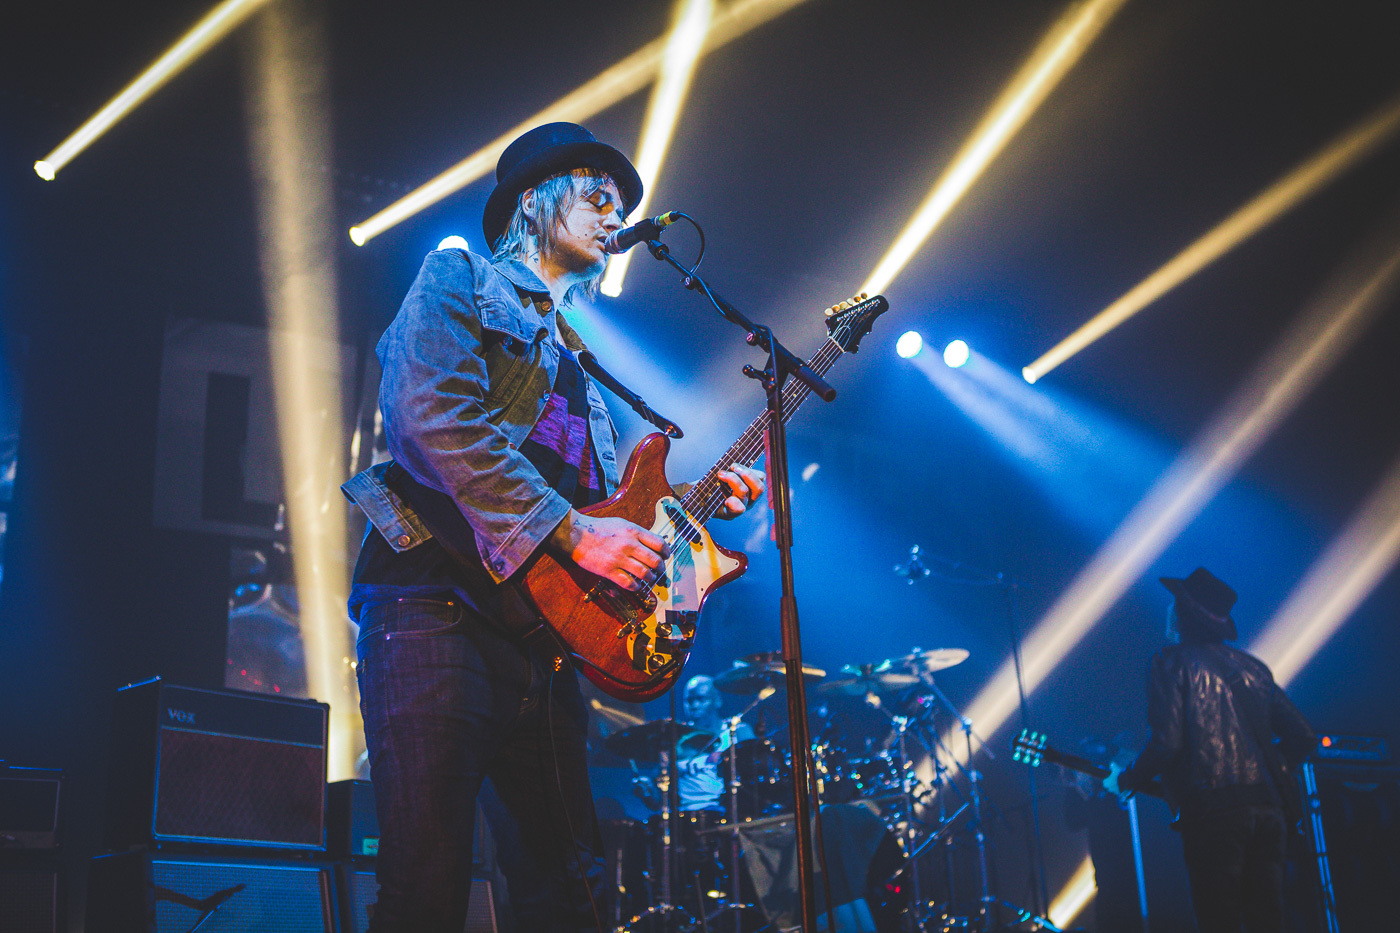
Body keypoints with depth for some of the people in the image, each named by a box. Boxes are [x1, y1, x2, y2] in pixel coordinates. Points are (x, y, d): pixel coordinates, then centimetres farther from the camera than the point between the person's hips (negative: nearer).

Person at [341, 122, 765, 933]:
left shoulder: (575, 354, 30)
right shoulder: (459, 280, 8)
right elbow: (434, 417, -11)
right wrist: (570, 531, -15)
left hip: (542, 632, 8)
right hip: (437, 609, -8)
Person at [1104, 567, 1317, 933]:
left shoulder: (1173, 660, 0)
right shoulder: (1251, 666, 18)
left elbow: (1166, 742, -11)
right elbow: (1303, 736, 15)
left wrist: (1126, 781, 4)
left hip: (1212, 807, -6)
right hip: (1269, 805, 6)